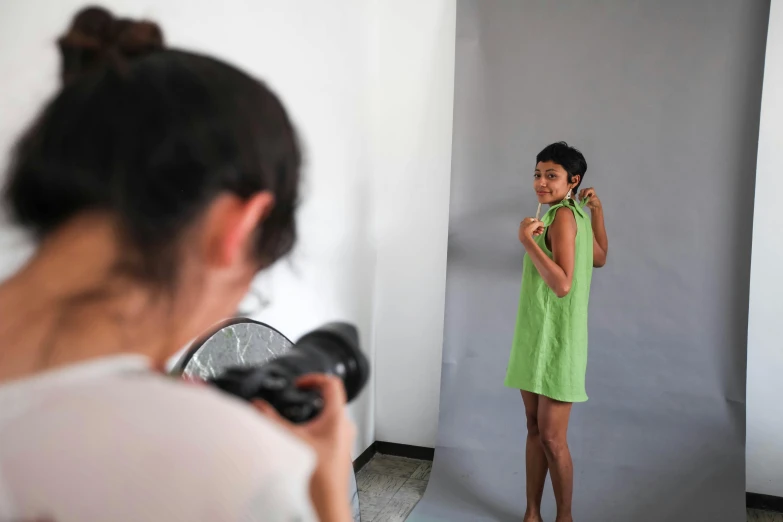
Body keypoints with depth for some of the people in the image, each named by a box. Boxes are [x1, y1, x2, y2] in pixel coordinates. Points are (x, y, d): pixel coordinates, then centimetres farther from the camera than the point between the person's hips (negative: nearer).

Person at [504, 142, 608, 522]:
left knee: (551, 438, -1)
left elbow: (562, 284, -25)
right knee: (534, 429, 13)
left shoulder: (564, 215, -16)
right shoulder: (575, 216, 12)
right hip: (534, 337, 9)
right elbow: (600, 258, 29)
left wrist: (527, 240, -25)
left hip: (557, 341, -9)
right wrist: (597, 210, 28)